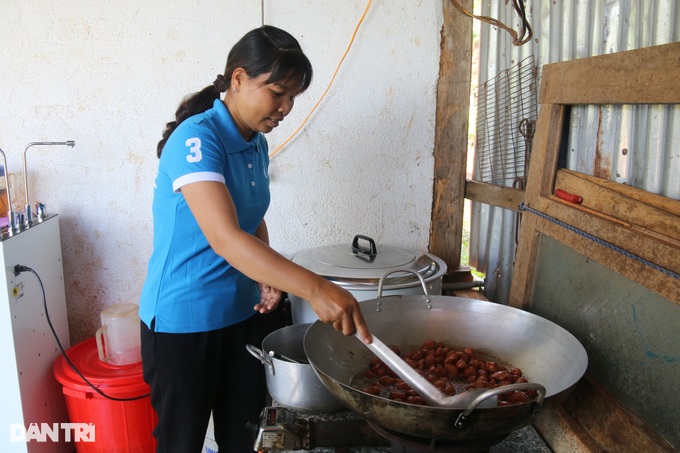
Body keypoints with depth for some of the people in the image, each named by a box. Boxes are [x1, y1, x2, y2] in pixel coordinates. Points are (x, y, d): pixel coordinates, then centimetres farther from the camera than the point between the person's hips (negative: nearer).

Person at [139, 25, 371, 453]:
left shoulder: (257, 144, 3)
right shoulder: (196, 139, -22)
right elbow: (225, 238, -34)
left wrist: (268, 277, -3)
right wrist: (315, 289, -43)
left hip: (241, 314, 7)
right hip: (184, 323, -7)